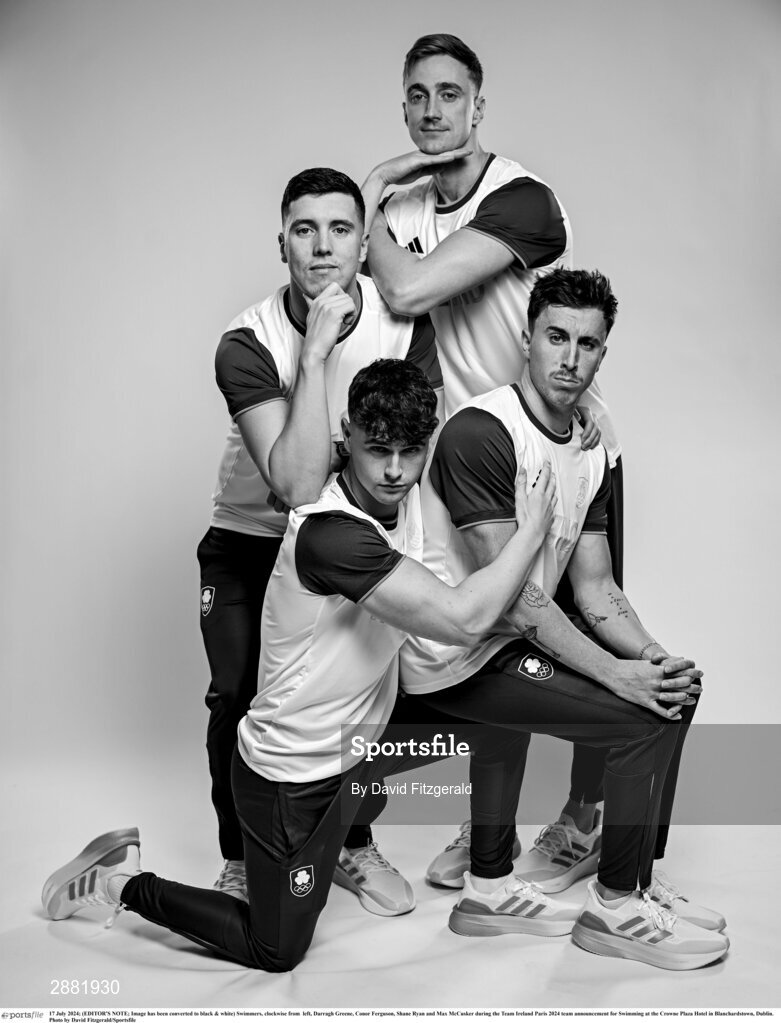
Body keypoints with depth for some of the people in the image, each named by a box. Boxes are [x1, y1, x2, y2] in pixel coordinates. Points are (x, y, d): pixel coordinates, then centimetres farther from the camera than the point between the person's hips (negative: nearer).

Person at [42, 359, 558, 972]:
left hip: (363, 730, 8)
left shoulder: (409, 497, -8)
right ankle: (123, 884, 22)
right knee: (277, 953, 6)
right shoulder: (331, 534, -34)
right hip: (294, 776, -8)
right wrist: (533, 531, -26)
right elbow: (462, 620, -37)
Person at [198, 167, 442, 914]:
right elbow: (299, 485, -36)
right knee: (240, 698, -6)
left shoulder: (404, 324, -16)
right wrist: (315, 355, -39)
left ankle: (355, 847, 23)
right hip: (248, 544, -2)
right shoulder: (247, 344, -26)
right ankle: (240, 863, 18)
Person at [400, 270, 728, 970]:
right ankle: (617, 907, 7)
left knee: (674, 689, 9)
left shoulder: (591, 454, 10)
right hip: (455, 659, -9)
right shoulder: (481, 432, -18)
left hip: (513, 643, 9)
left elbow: (594, 586, 8)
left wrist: (652, 654, -10)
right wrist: (617, 673, -23)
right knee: (646, 718, -15)